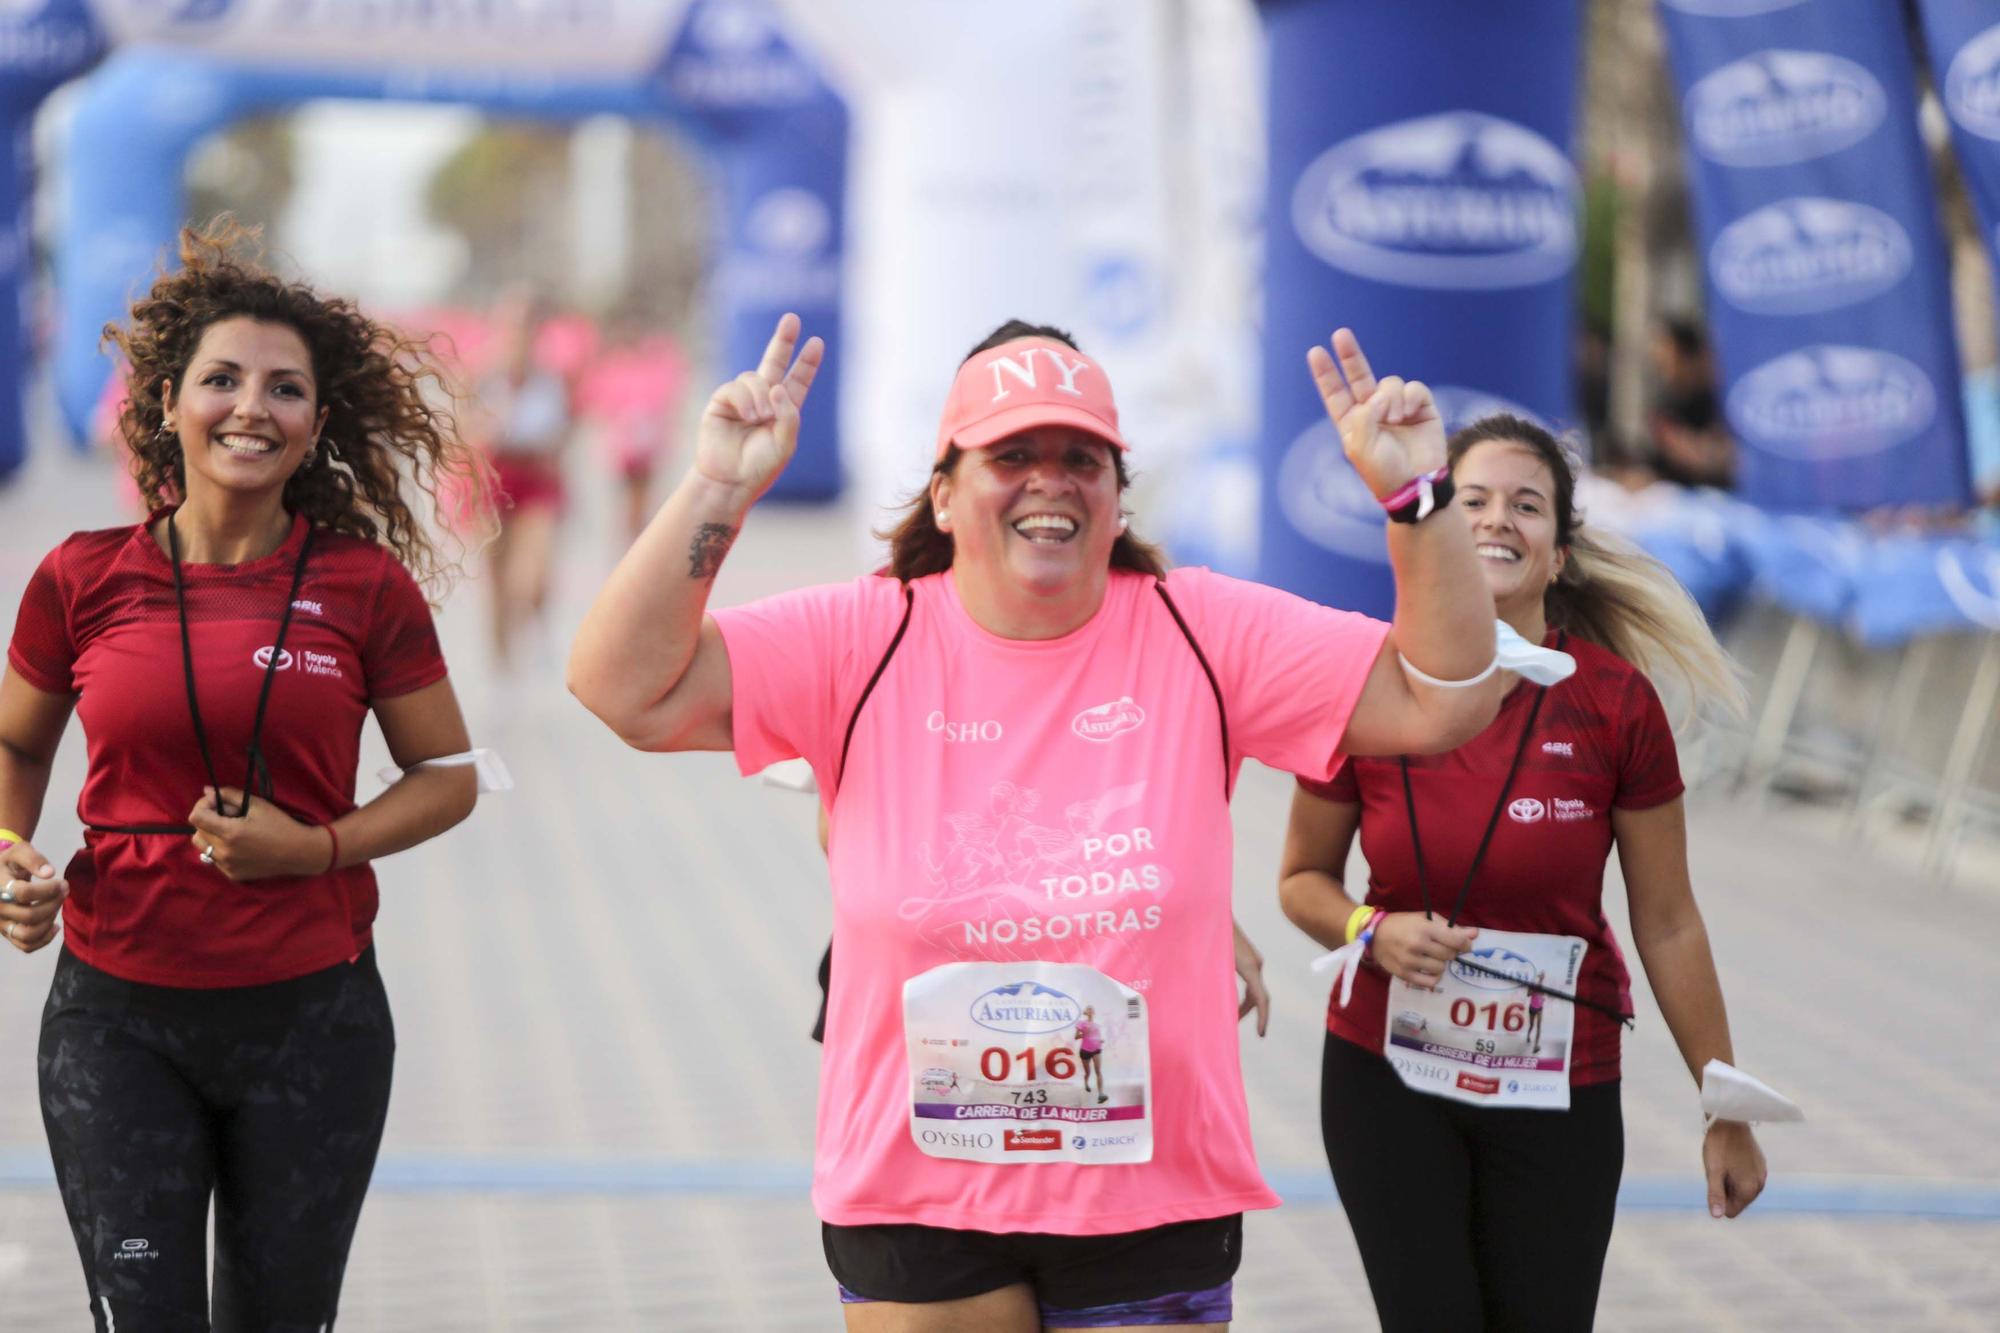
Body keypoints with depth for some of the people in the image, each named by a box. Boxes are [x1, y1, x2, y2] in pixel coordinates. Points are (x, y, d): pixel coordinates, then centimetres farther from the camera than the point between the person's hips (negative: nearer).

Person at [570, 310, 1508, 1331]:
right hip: (913, 1198, 0)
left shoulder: (1204, 635, -3)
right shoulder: (863, 643, -5)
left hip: (1152, 1198, 1)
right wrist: (716, 493, -22)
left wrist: (1415, 498, -18)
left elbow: (1439, 700, -5)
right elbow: (629, 692, -12)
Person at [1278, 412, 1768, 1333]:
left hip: (1560, 1091, 0)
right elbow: (1304, 879, 6)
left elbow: (1667, 926, -1)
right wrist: (1372, 932, -15)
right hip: (1386, 1077, 0)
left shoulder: (1616, 702, -8)